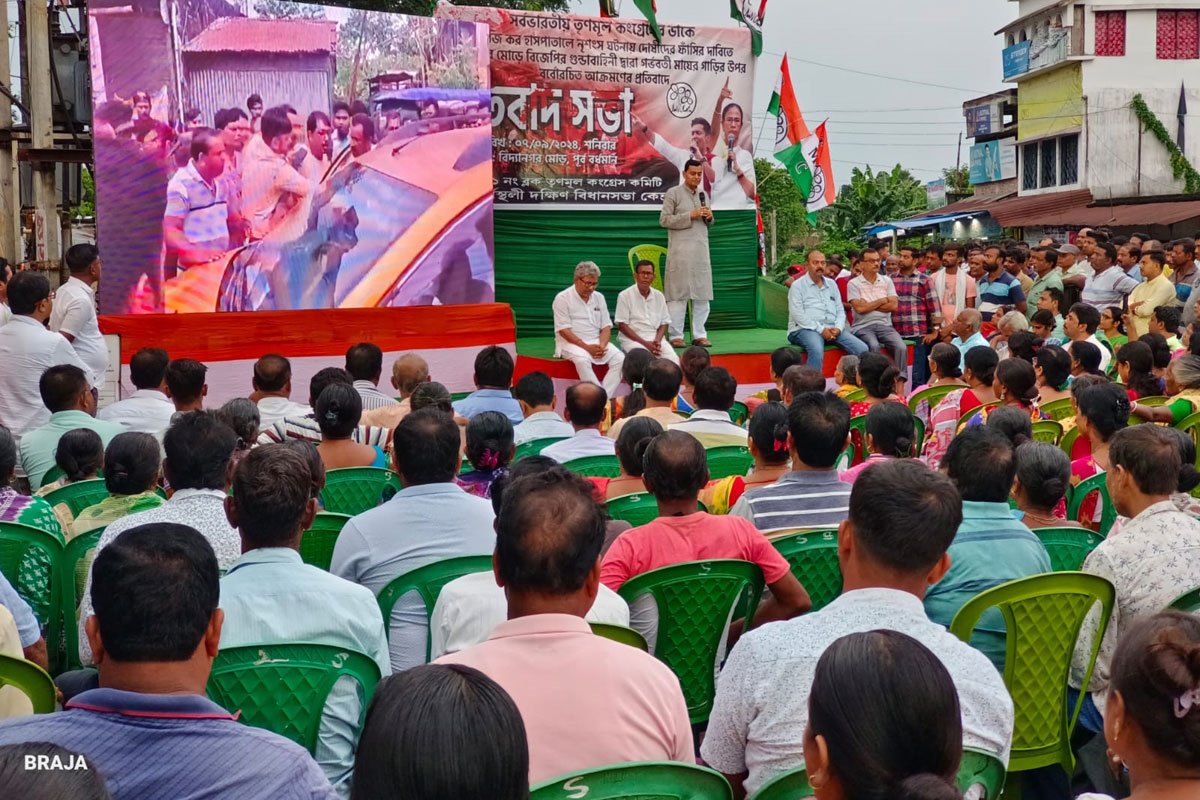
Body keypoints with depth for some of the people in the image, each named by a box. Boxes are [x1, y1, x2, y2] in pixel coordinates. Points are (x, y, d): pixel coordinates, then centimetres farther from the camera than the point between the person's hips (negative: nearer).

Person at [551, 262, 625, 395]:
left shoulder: (599, 297, 12)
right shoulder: (562, 298, -5)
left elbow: (606, 327, 11)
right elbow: (564, 331, -11)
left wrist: (602, 345, -11)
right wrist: (586, 347, -20)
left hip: (596, 342, 5)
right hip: (570, 343, -5)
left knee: (619, 358, -21)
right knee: (582, 359, -38)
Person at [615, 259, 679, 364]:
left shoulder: (659, 296, 13)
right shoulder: (625, 296, 0)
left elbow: (663, 324, 15)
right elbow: (622, 326, -4)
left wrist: (657, 341, -8)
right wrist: (645, 343, -13)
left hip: (655, 338, 4)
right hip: (632, 339, -4)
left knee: (673, 360, -24)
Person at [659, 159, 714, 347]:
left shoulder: (703, 195, 17)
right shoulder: (673, 193, -1)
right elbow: (664, 220, -8)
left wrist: (709, 217, 1)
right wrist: (690, 215, -14)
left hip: (701, 250, 6)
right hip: (680, 251, -6)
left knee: (702, 295, 4)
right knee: (678, 294, -4)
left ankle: (699, 335, 10)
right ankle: (676, 336, 1)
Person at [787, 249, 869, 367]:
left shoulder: (832, 284, 21)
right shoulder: (798, 286, 3)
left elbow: (840, 311, 18)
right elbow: (797, 314, -8)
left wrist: (838, 328, -4)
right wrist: (821, 330, -17)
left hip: (832, 328, 6)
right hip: (805, 329, -6)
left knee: (862, 349, -15)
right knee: (817, 350, -39)